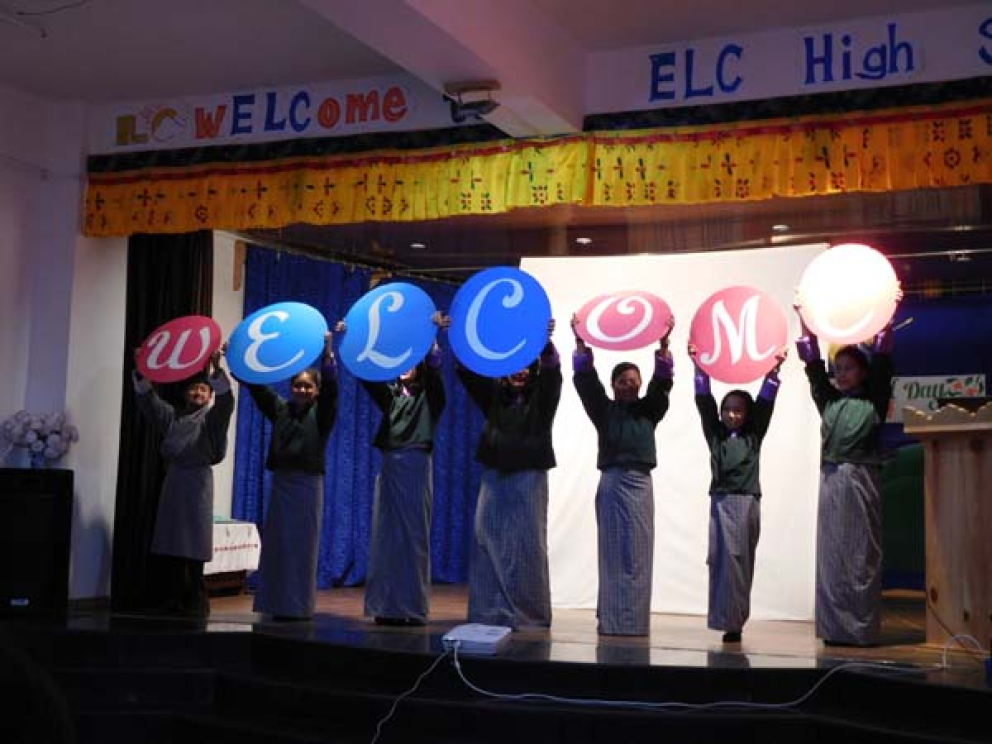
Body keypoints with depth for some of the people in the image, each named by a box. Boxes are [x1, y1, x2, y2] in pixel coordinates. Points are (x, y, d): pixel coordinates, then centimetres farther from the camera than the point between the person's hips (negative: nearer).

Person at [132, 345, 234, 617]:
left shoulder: (212, 417, 4)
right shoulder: (172, 416, 17)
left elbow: (226, 400, -14)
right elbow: (148, 400, 11)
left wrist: (217, 369, -28)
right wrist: (141, 372, -3)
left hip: (198, 480, -4)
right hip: (173, 479, 5)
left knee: (193, 543, -6)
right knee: (168, 542, 2)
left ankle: (196, 601, 0)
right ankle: (172, 599, 7)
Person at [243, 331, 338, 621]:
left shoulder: (321, 413, 0)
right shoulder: (280, 409, 10)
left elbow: (331, 386, -15)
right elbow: (257, 386, 4)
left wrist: (328, 352, -29)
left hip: (308, 485, -4)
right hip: (280, 483, 4)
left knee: (302, 547, -1)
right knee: (276, 545, 5)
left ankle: (300, 607, 6)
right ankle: (277, 605, 12)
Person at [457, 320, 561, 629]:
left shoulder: (541, 398, 5)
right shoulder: (494, 395, 12)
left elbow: (552, 372, -13)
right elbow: (470, 372, 1)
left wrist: (546, 342, -31)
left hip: (528, 477, -3)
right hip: (495, 476, 3)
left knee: (526, 543, -3)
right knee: (488, 539, -2)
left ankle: (527, 612, 2)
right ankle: (490, 610, 4)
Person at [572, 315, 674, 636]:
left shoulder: (649, 411, 10)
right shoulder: (604, 411, 7)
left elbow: (662, 383, -3)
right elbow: (585, 380, -3)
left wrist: (663, 344, -15)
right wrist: (581, 342, -13)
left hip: (640, 484, 1)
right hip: (612, 483, -1)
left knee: (638, 553, -1)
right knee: (613, 553, -2)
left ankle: (635, 620, 2)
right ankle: (611, 620, -1)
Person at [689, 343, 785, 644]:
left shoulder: (754, 436, 7)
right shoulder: (715, 435, 9)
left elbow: (765, 403, -1)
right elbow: (703, 402, 3)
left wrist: (773, 371, -11)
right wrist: (699, 367, -6)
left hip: (747, 503, -1)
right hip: (721, 502, 1)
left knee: (741, 561, -2)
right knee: (725, 558, -4)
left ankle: (734, 620, -1)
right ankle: (729, 620, -2)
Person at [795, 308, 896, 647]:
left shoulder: (873, 401, 4)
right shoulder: (828, 401, 13)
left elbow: (881, 363, -3)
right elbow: (814, 367, 11)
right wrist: (805, 321, 7)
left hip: (861, 480, -4)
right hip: (831, 480, 4)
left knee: (860, 555, -4)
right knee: (831, 555, 3)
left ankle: (862, 629, 0)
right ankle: (836, 628, 8)